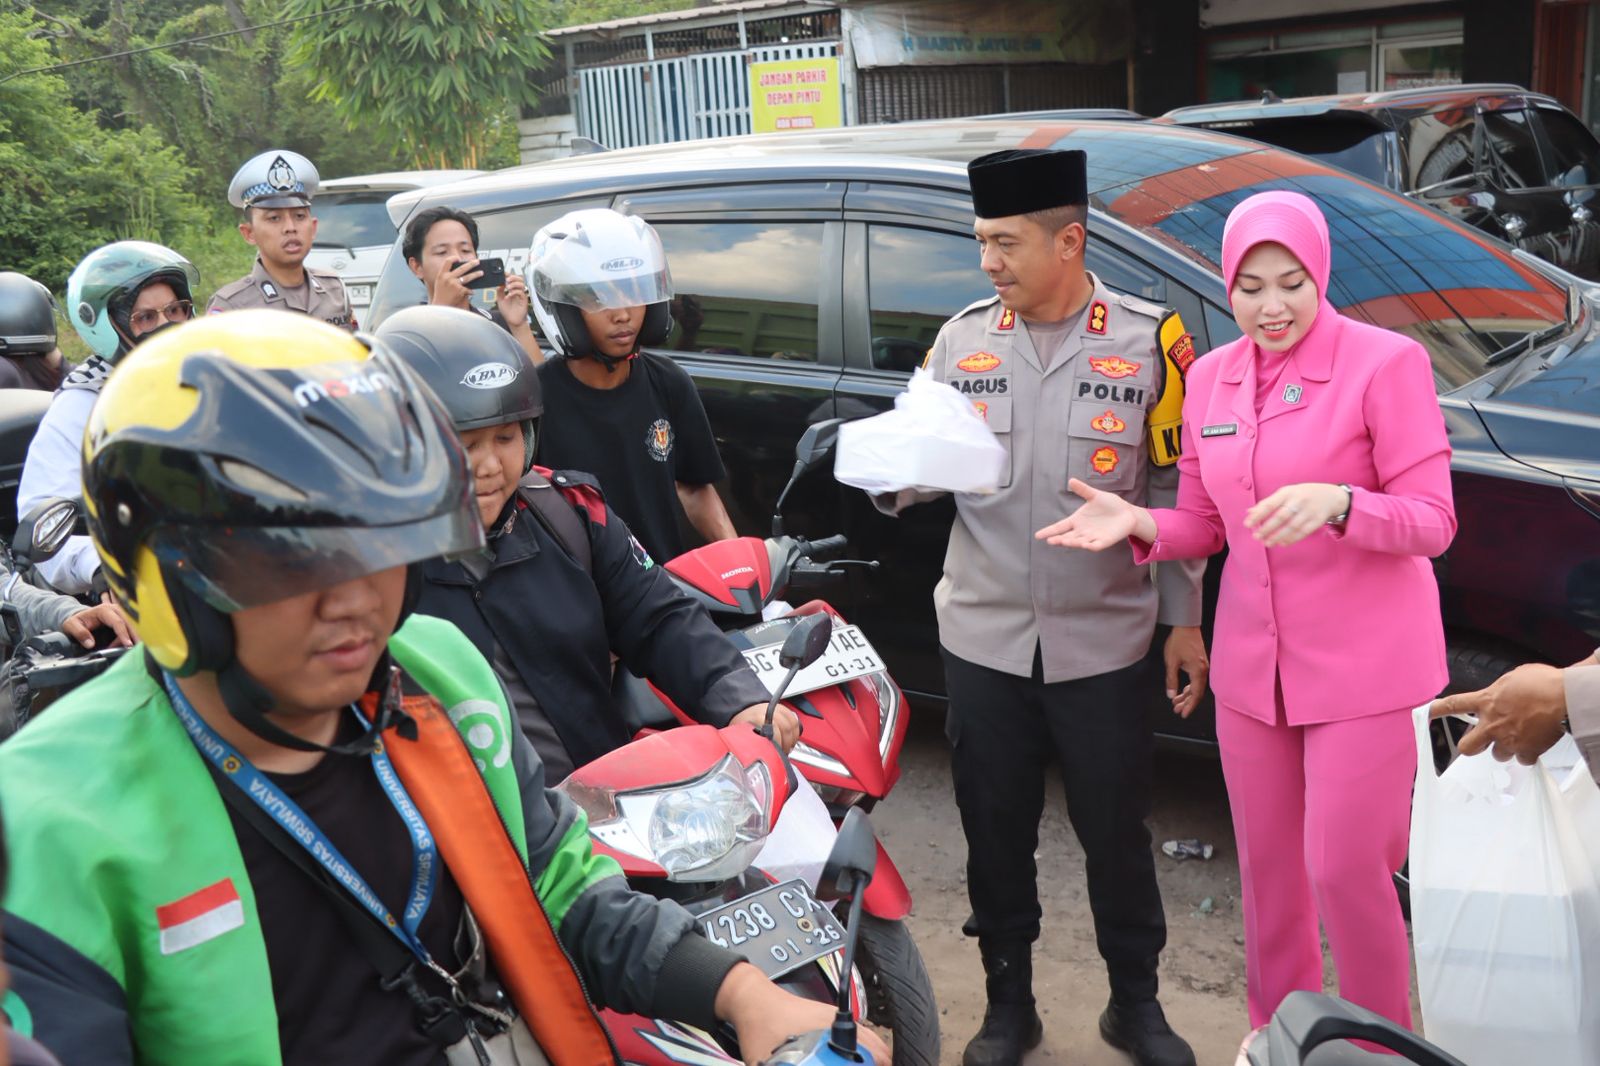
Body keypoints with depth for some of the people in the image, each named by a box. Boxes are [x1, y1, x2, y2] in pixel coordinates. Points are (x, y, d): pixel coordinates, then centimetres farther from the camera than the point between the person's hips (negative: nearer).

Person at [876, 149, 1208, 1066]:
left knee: (1116, 831, 12)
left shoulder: (1148, 341, -5)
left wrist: (1185, 621, 0)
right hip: (984, 640, 2)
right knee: (996, 832, 14)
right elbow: (923, 467, 5)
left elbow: (1175, 489, -1)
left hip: (1105, 643, -2)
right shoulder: (963, 339, 3)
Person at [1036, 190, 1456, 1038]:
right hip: (1252, 665, 5)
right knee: (1268, 868, 16)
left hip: (1363, 666, -5)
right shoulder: (1210, 378, 6)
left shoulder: (1385, 363, -11)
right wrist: (1135, 523, -11)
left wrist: (1335, 503, -31)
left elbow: (1433, 521, -13)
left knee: (1346, 873, -1)